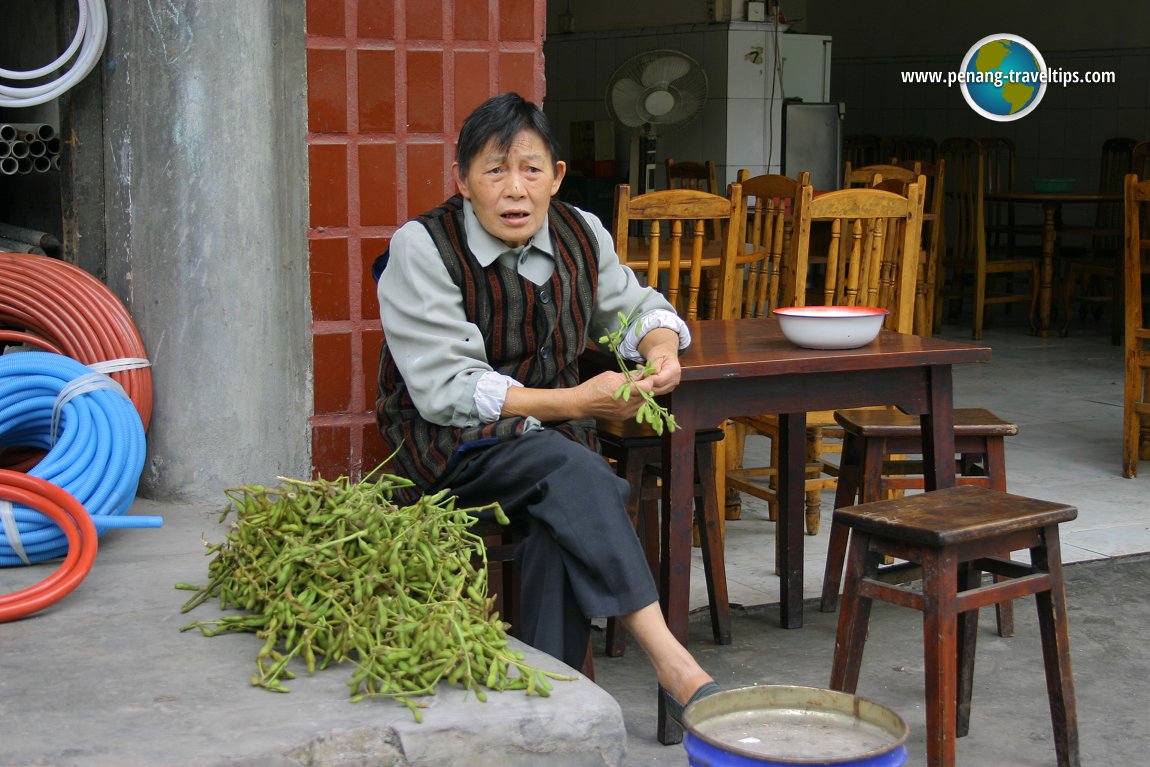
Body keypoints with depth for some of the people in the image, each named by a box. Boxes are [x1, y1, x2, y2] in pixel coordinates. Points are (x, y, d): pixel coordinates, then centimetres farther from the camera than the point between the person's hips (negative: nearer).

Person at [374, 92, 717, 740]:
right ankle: (672, 663, -36)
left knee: (566, 523, -31)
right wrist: (574, 401, -25)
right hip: (448, 442, -4)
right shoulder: (422, 248, -12)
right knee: (576, 474, -33)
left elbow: (635, 305, 22)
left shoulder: (582, 236, 2)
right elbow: (448, 389, -18)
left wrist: (661, 344, -5)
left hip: (551, 434, 5)